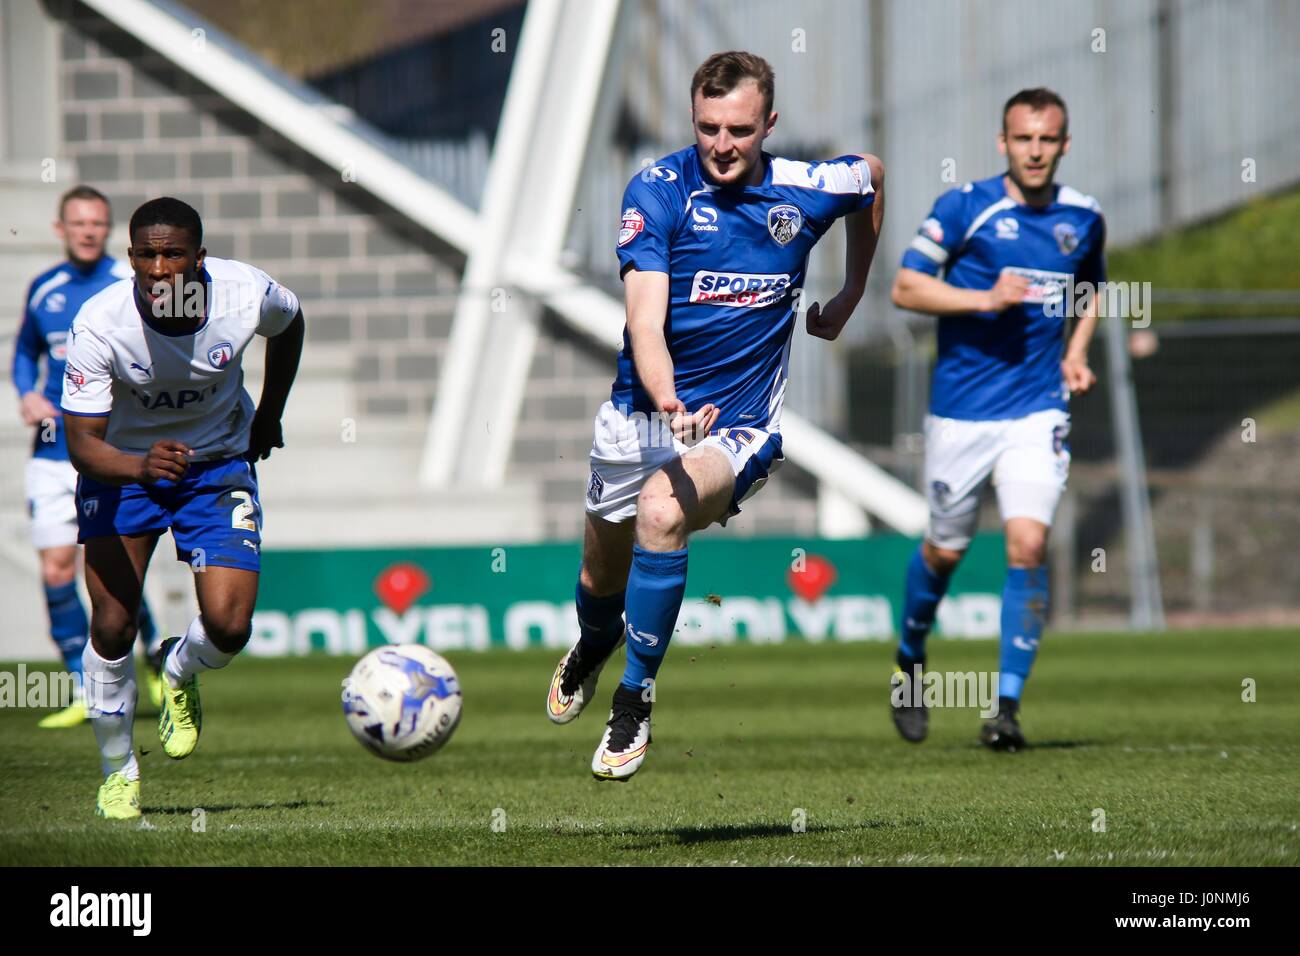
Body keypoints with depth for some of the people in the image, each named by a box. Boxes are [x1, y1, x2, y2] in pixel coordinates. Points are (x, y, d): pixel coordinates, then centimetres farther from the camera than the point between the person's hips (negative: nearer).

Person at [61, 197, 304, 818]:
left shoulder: (247, 295, -23)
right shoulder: (98, 325, -29)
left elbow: (289, 323, 4)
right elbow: (82, 444, -28)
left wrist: (269, 416, 11)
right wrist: (141, 466, -49)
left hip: (218, 462, 1)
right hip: (121, 463, -1)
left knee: (228, 627, -15)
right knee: (112, 627, -10)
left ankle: (179, 674, 23)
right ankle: (118, 771, 14)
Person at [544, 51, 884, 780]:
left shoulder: (806, 192, -8)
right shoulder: (658, 191, -14)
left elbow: (872, 175, 18)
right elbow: (646, 321, -25)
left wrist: (848, 300, 20)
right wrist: (666, 403, -44)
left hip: (739, 427, -1)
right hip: (641, 414, 1)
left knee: (662, 510, -32)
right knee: (603, 574, 16)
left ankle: (635, 705, -19)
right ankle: (595, 643, 56)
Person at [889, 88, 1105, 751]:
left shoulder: (1083, 218, 5)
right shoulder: (963, 207, -7)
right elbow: (905, 286, -8)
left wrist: (1077, 352, 8)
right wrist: (986, 298, -20)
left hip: (1037, 411, 2)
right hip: (960, 412, -2)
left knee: (1028, 545, -15)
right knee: (946, 550, 10)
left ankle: (1007, 705, -9)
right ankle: (909, 659, 39)